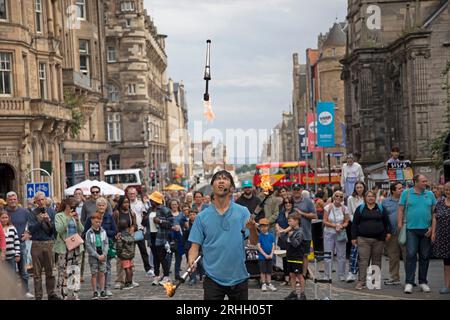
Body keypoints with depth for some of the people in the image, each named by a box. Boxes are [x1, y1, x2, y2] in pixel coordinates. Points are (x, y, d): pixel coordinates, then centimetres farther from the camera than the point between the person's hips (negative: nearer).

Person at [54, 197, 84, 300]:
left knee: (75, 271, 2)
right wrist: (68, 218, -20)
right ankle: (65, 294, 4)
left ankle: (74, 295, 5)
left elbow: (81, 230, 7)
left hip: (76, 248, 4)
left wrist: (77, 220, -9)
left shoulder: (75, 216, 13)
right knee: (63, 271, -3)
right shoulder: (59, 216, -1)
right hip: (64, 248, -4)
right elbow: (59, 229, -15)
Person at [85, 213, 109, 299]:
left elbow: (106, 243, 6)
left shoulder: (103, 231, 5)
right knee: (94, 274, 0)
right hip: (93, 256, -3)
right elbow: (88, 246, -9)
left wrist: (104, 254, -8)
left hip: (102, 256, 3)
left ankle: (102, 291, 9)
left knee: (102, 273, 3)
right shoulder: (89, 233, -6)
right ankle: (95, 292, 7)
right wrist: (97, 256, -13)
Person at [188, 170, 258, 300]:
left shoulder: (243, 212, 0)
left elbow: (254, 242, -6)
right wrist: (191, 261, -19)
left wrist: (252, 228, -28)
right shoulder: (202, 217, 2)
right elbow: (195, 245, 2)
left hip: (238, 278, 1)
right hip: (213, 278, 0)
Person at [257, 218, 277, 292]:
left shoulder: (271, 235, 2)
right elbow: (259, 247, -9)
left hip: (270, 256, 3)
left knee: (269, 271, 10)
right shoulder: (259, 236, -6)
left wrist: (271, 254, -10)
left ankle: (269, 284, 17)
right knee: (263, 271, 4)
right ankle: (264, 284, 12)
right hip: (262, 256, -3)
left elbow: (273, 245, 2)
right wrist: (265, 255, -14)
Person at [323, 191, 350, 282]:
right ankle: (327, 276, 8)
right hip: (329, 233, -2)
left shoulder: (344, 209, 2)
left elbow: (346, 222, 6)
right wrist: (335, 225, -16)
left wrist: (341, 226, -14)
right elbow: (325, 221, -5)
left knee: (341, 255, 4)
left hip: (341, 233, 2)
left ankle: (341, 275, 15)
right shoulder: (328, 207, -3)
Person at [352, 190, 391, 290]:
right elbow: (355, 224, 6)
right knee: (363, 260, -7)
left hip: (378, 239, 1)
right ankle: (361, 281, -8)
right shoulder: (360, 209, 8)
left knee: (377, 260, 5)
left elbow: (386, 222, 13)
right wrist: (354, 237, 1)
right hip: (363, 239, -1)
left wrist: (388, 232, -1)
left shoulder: (381, 208, 11)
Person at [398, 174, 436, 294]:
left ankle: (423, 282, 18)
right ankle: (409, 282, -5)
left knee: (425, 256, 8)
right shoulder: (406, 193, 2)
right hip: (411, 229, -3)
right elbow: (401, 210, 3)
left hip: (426, 230, 3)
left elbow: (434, 212, 8)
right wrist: (400, 225, -5)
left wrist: (432, 227, -1)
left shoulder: (430, 194, 8)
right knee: (411, 255, -7)